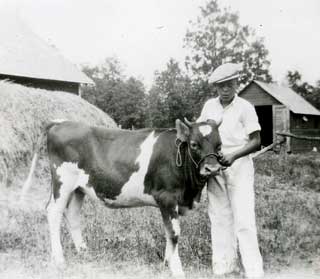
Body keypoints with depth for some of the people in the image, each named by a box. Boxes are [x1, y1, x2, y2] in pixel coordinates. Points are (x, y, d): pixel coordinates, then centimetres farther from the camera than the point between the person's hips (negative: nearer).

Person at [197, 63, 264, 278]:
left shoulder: (245, 107, -7)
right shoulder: (209, 105, 7)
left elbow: (256, 142, -9)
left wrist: (233, 156, -22)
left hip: (238, 166, -5)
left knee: (244, 220, -7)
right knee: (219, 218, 10)